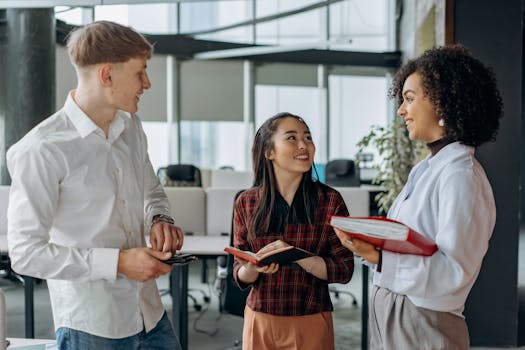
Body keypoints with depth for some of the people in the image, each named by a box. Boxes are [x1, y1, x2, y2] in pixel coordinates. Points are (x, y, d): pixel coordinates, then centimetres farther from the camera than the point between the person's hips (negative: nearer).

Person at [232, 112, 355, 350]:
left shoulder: (330, 201, -7)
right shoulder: (246, 203, -2)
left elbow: (344, 270, -9)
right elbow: (240, 275, 2)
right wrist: (254, 268, -21)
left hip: (311, 323, -1)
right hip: (259, 321, 2)